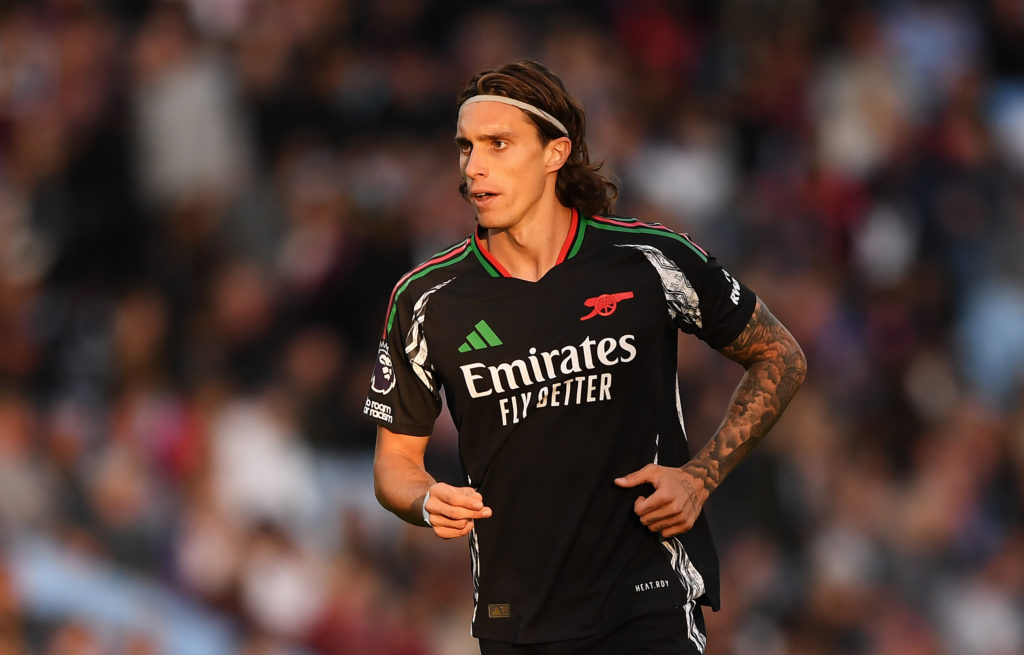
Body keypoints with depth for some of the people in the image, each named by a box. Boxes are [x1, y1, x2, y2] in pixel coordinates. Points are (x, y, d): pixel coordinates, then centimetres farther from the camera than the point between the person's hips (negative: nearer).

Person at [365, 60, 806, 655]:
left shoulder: (650, 261, -6)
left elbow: (781, 358, 8)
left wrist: (701, 476, -4)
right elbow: (397, 457, 10)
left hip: (651, 606, -3)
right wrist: (429, 504, -13)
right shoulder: (426, 300, -1)